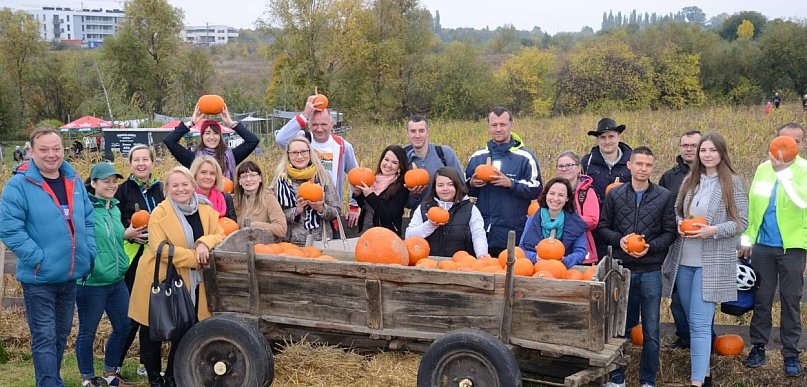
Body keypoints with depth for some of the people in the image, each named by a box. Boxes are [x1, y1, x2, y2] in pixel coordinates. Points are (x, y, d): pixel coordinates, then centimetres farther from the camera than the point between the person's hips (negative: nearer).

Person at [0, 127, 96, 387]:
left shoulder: (74, 181, 6)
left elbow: (88, 219, 14)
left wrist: (89, 253, 4)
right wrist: (37, 258, -20)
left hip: (71, 275, 6)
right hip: (39, 278, -6)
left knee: (61, 334, 19)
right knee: (44, 338, -1)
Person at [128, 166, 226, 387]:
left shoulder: (205, 210, 2)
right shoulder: (160, 213, -12)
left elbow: (219, 236, 0)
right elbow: (160, 248, -21)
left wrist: (205, 243, -22)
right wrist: (194, 258, -24)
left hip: (191, 284, 4)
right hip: (160, 281, -4)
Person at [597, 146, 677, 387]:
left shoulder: (665, 197, 3)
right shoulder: (615, 195, 6)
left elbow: (669, 232, 2)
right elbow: (602, 228, 8)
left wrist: (650, 247, -14)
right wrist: (619, 240, -10)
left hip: (651, 272, -1)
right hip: (621, 269, 1)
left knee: (651, 330, 5)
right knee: (619, 326, 8)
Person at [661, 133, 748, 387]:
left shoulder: (732, 183, -3)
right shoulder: (689, 181, 10)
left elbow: (741, 222, -4)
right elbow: (676, 211, 18)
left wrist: (713, 230, -18)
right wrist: (680, 225, -4)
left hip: (712, 264, -5)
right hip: (683, 261, 5)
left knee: (700, 324, -12)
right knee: (692, 321, 13)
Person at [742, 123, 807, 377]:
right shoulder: (763, 168, 7)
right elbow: (752, 205, 11)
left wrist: (783, 170, -31)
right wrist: (747, 238, 8)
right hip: (763, 245, 3)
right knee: (762, 297, 9)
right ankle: (758, 347, 20)